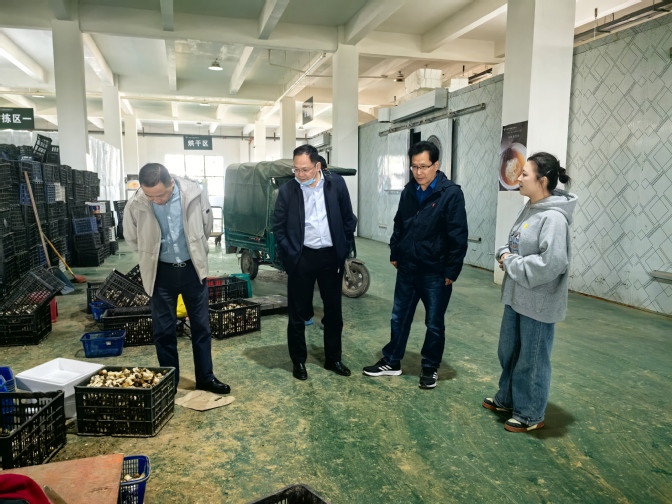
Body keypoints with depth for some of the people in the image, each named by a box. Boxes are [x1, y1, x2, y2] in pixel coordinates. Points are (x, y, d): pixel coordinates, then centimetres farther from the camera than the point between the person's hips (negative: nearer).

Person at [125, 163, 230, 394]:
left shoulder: (194, 193, -18)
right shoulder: (135, 205, -18)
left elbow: (207, 226, 2)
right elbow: (132, 239, 3)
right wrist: (152, 256, 10)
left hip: (192, 268, 1)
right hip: (161, 271, 0)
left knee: (201, 325, 11)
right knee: (164, 330, 8)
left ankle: (205, 377, 27)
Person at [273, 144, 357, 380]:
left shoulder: (336, 183, -3)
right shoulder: (287, 190, -6)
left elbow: (348, 218, 5)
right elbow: (279, 227, 0)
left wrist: (345, 250, 2)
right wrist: (289, 256, -7)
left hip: (331, 256, 2)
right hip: (301, 258, -1)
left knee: (334, 311, 13)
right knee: (298, 313, 7)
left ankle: (333, 358, 30)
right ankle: (298, 361, 24)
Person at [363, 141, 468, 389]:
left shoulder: (451, 193, -12)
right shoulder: (408, 191, 6)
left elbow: (458, 236, -13)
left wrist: (451, 271, -13)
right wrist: (394, 254, 14)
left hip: (436, 273, -5)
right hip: (407, 269, 5)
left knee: (434, 323, 10)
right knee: (399, 317, 14)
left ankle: (430, 368, 28)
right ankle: (391, 362, 30)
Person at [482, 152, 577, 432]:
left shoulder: (554, 218, -22)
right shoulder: (529, 209, 8)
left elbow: (552, 263, -30)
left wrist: (511, 263, -19)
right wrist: (505, 255, -2)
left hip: (539, 302, -9)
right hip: (516, 296, 9)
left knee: (532, 359, 7)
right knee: (508, 352, 22)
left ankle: (531, 415, 26)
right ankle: (507, 399, 41)